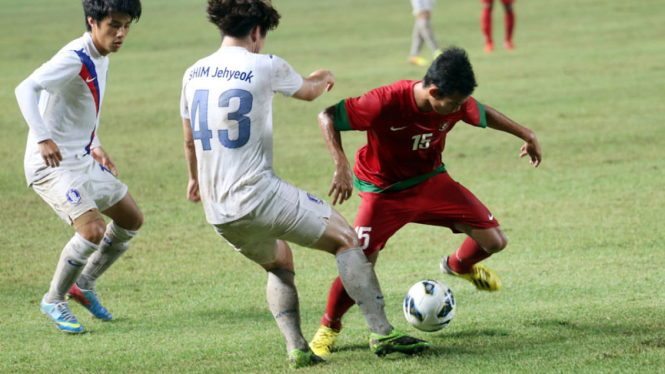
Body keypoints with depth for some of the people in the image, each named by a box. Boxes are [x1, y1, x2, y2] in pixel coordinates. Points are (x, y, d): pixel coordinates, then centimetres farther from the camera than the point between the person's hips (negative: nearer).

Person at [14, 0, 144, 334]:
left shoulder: (100, 58, 9)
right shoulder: (74, 59, -21)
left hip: (82, 161, 10)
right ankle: (54, 301, -3)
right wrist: (43, 138, -43)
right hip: (52, 166, -10)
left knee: (131, 221, 14)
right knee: (93, 230, -23)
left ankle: (84, 285, 28)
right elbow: (26, 89, -33)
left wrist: (95, 147, 20)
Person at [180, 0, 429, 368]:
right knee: (345, 238, 9)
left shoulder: (193, 74, 8)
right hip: (259, 197, -6)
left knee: (278, 262, 28)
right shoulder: (265, 66, -7)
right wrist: (323, 78, 41)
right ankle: (382, 333, 5)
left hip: (218, 212, 6)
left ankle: (296, 349, 14)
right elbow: (308, 91, 16)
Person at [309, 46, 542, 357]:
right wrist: (341, 166, -36)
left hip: (431, 181, 5)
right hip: (384, 191, -4)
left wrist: (526, 135, 16)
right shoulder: (387, 103, -33)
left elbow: (484, 114, 7)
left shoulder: (456, 103, -17)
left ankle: (458, 266, 33)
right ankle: (329, 327, 13)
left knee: (494, 241, -5)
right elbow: (327, 117, -25)